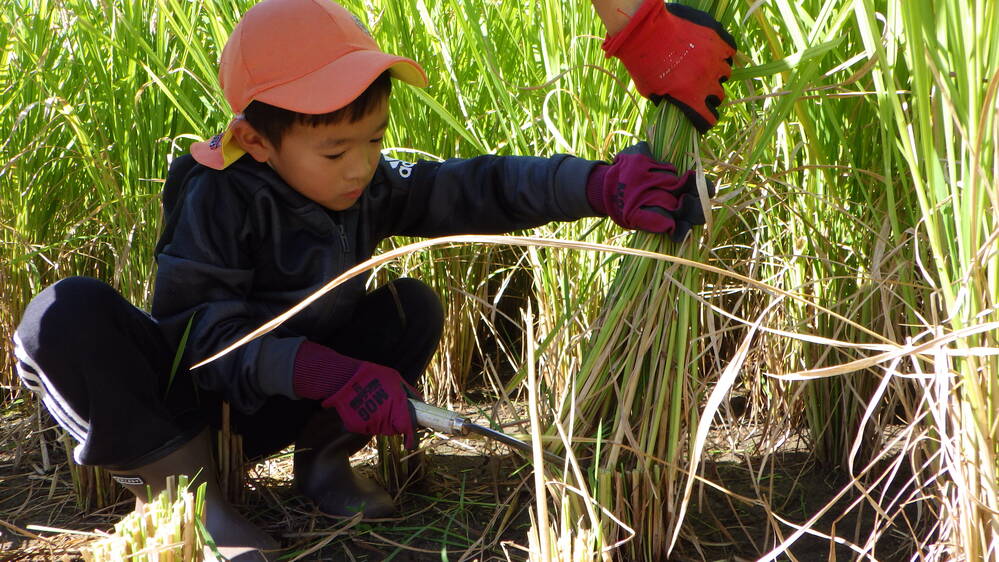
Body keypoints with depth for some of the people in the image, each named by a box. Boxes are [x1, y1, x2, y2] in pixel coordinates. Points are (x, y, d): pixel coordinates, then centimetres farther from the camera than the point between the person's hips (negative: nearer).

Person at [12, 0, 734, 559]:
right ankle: (177, 481, -22)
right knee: (66, 318, -33)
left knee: (412, 306, -13)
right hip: (194, 394, -5)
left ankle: (323, 459, -3)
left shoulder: (374, 187, -8)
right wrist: (325, 370, -41)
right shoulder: (217, 199, -23)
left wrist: (601, 186, -35)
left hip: (285, 408, 5)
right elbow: (200, 330, -29)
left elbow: (476, 189, -19)